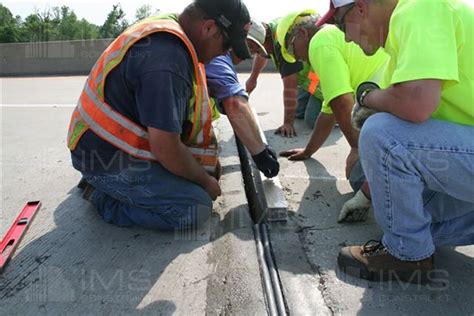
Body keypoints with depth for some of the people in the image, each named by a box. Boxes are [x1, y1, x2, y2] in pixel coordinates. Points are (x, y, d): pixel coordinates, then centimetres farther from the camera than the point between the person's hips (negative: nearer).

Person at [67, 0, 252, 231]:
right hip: (109, 159, -10)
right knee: (197, 209, -17)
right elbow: (165, 149, -27)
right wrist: (206, 182, -9)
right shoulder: (166, 56, -27)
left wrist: (210, 164, 15)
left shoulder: (166, 30, 7)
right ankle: (103, 197, -1)